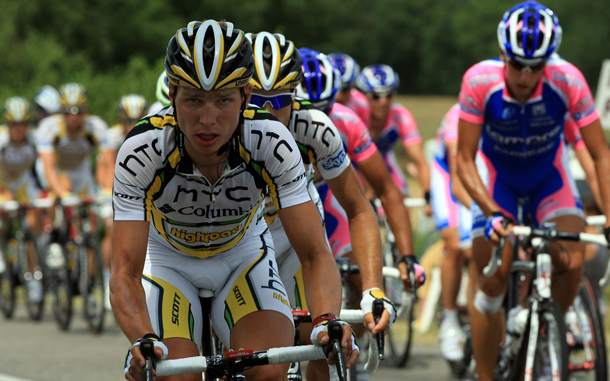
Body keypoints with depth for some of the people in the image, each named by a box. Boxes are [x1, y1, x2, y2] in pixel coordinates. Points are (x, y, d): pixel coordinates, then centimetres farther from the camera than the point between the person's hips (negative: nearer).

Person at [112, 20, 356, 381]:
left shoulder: (272, 143, -31)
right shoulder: (141, 151, -33)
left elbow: (316, 255, -30)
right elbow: (125, 273, -35)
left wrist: (326, 322, -51)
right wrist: (144, 341, -55)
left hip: (243, 255, 1)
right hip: (169, 259, 0)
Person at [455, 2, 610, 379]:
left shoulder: (568, 81, -31)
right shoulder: (480, 81, -32)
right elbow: (465, 160, -25)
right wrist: (490, 212, -39)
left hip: (549, 175, 1)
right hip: (497, 177, 0)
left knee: (573, 263, -20)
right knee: (492, 282, -8)